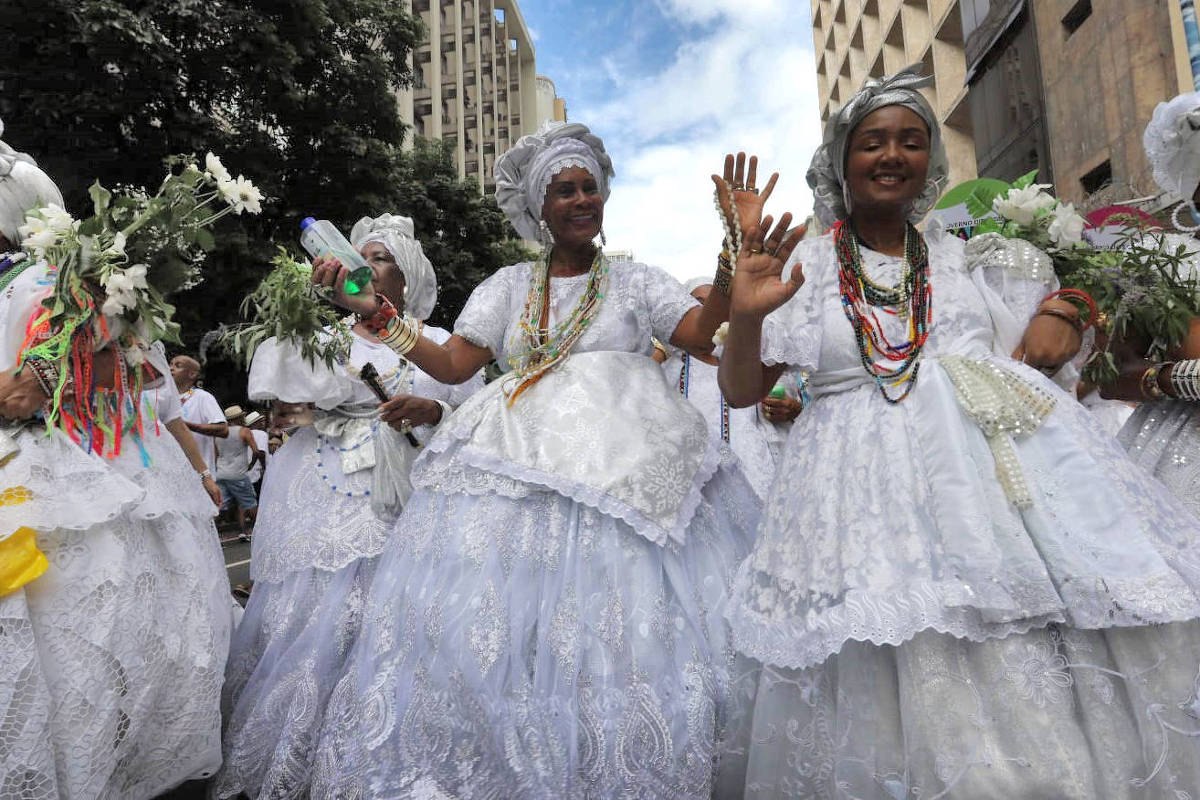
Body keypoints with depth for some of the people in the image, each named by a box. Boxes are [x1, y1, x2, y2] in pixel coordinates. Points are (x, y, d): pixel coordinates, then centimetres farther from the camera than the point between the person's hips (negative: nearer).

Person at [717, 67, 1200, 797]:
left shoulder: (967, 259, 16)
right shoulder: (804, 268, 8)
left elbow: (1045, 349, 26)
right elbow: (741, 390, 2)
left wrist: (1063, 311, 4)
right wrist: (746, 315, -15)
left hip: (1010, 451, 3)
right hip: (870, 478, -2)